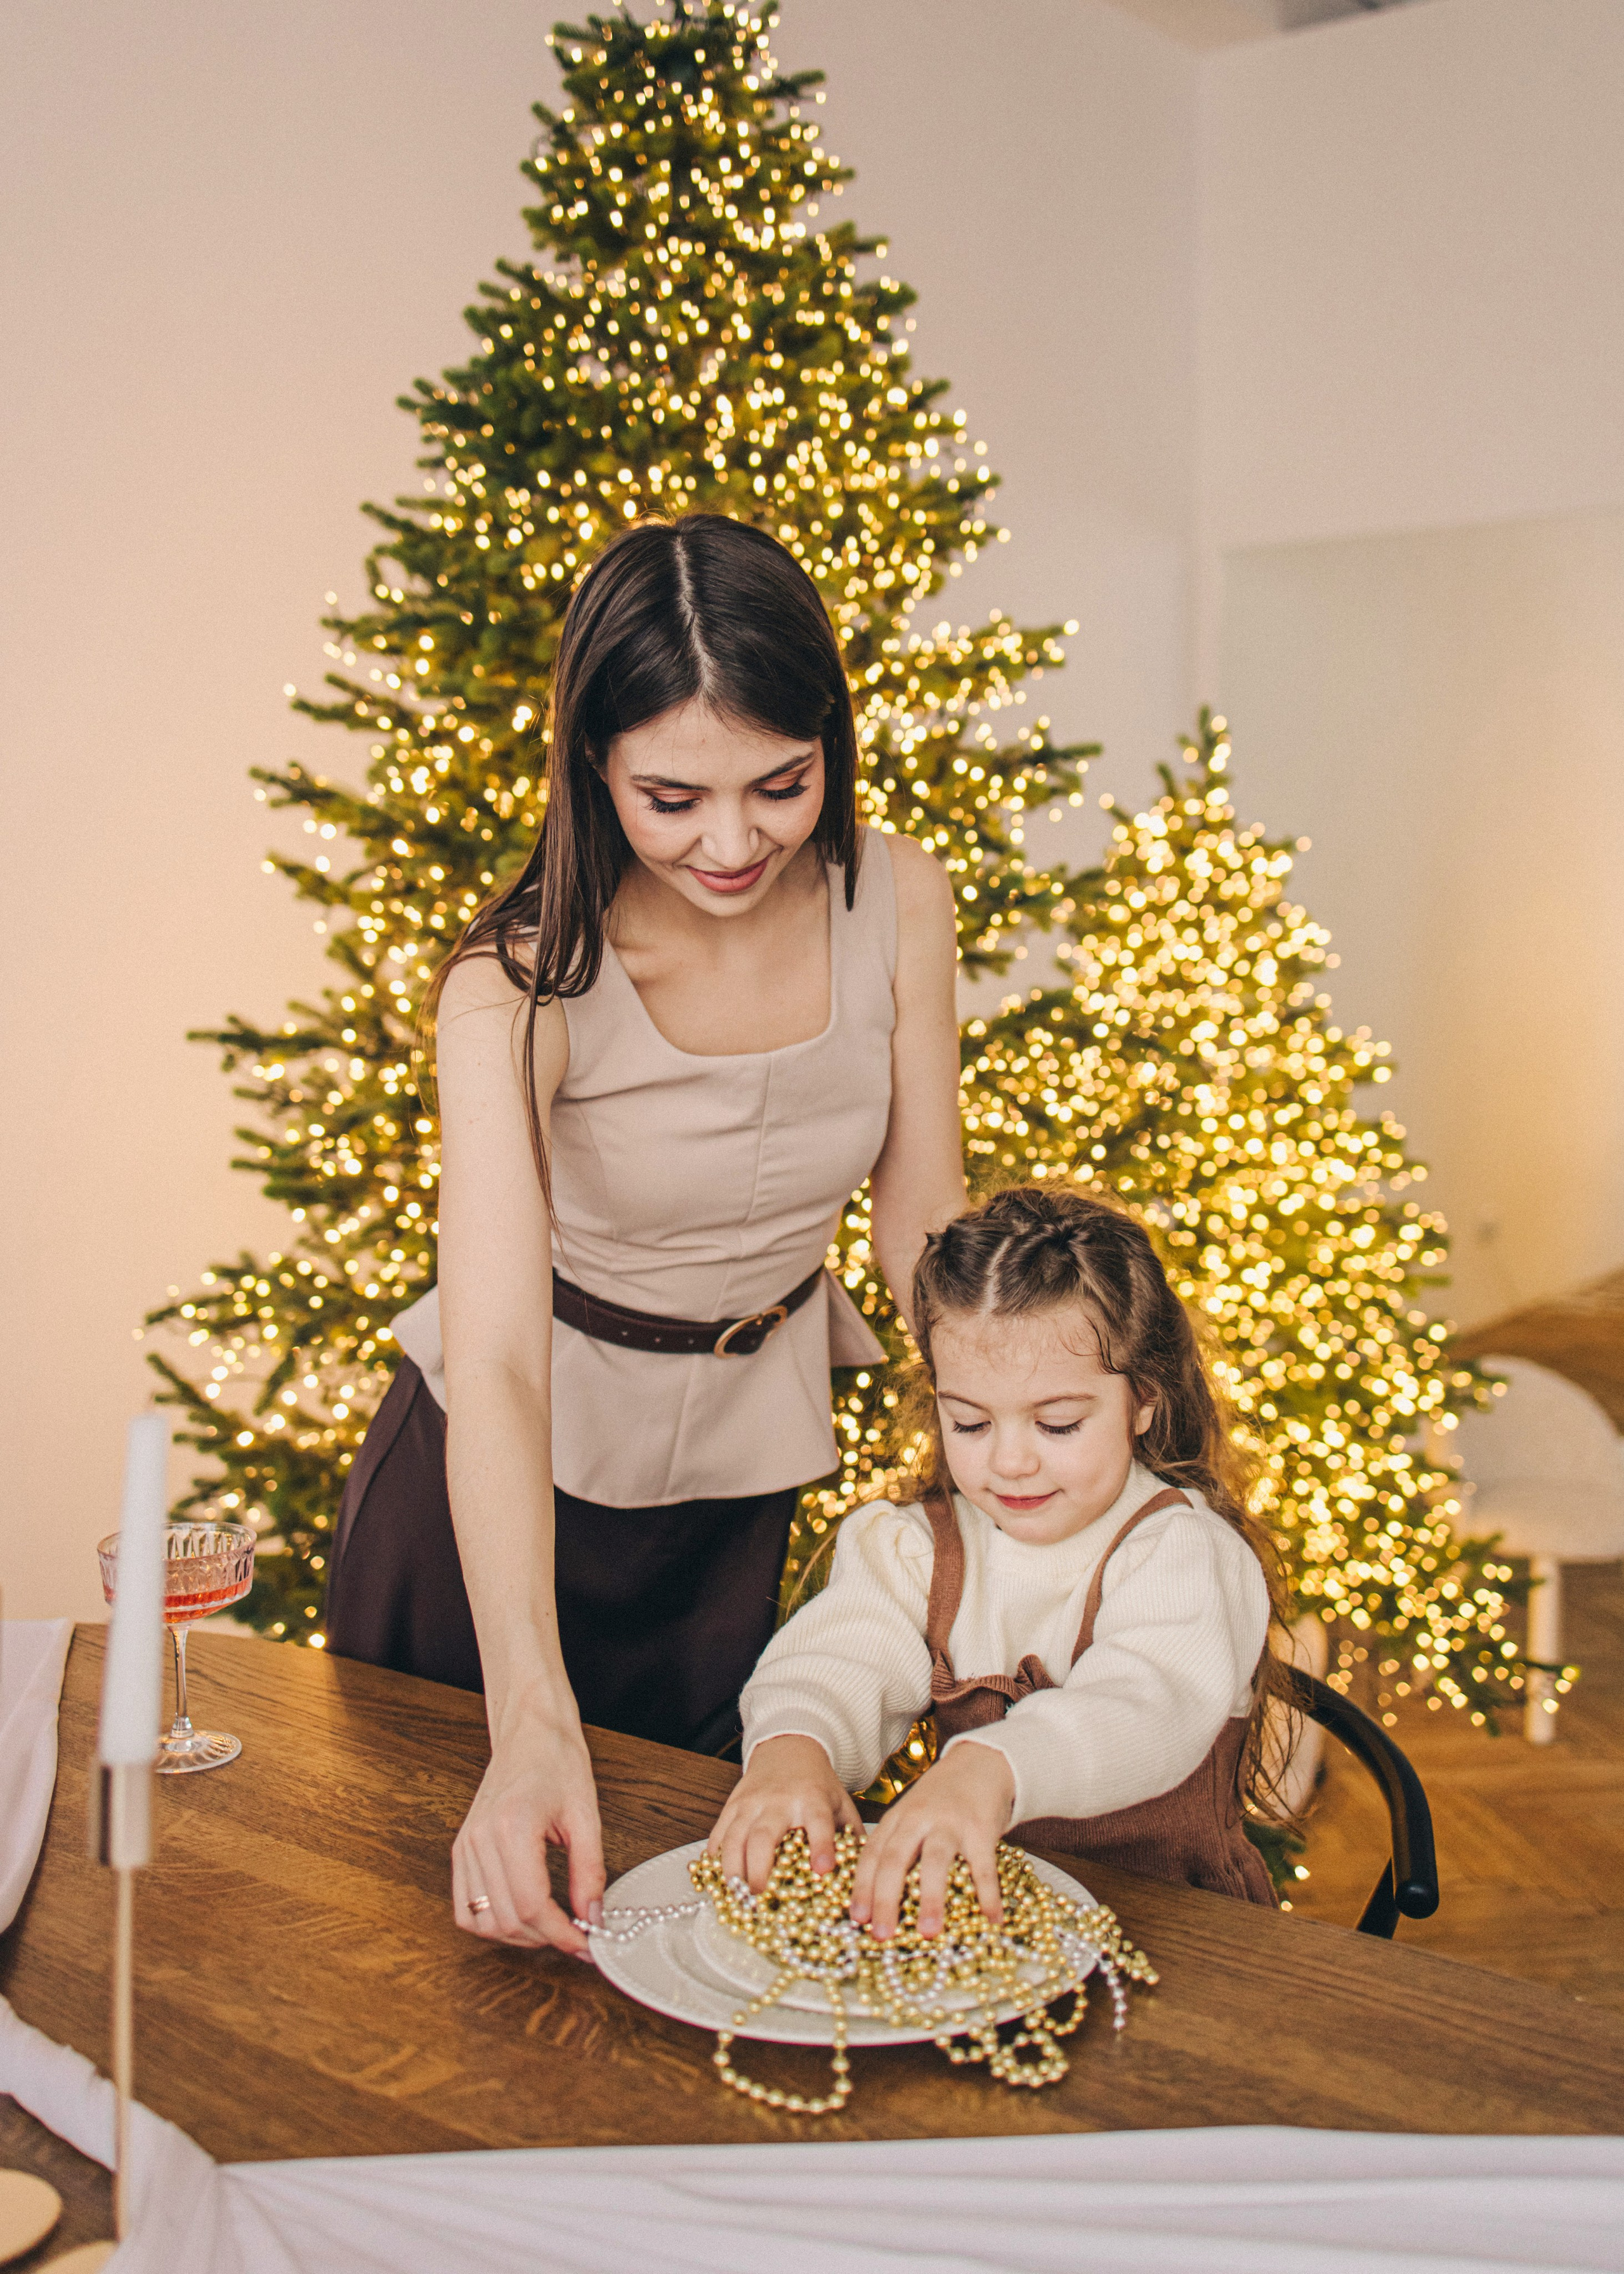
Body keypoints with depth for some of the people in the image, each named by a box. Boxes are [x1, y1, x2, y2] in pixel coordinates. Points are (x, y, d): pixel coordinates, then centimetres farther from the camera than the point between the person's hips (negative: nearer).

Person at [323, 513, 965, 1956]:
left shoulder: (897, 902, -17)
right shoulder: (519, 984, -29)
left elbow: (924, 1223, -7)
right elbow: (496, 1363, -37)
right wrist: (533, 1724, -48)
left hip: (745, 1477, 3)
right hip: (507, 1475, -3)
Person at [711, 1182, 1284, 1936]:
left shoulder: (1181, 1551, -11)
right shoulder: (915, 1547, 5)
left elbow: (1149, 1707, -31)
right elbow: (839, 1661, -12)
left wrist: (991, 1768, -51)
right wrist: (793, 1745, -38)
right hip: (975, 1900, 4)